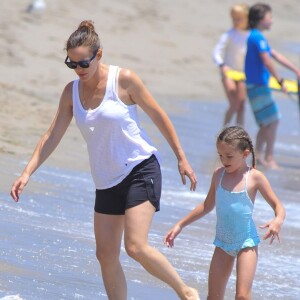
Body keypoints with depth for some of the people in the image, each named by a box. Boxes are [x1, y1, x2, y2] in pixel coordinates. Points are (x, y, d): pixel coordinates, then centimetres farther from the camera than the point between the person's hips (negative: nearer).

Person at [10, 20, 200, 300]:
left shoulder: (124, 80, -12)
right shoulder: (72, 91, 2)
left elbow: (159, 116, -3)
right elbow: (52, 135, 4)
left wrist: (182, 159, 0)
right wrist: (27, 172, -6)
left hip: (140, 171, -6)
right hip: (106, 181, 6)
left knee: (136, 247, -19)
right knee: (106, 255, 4)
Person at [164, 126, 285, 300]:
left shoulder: (255, 177, -10)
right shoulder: (219, 174, 2)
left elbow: (278, 206, -5)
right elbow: (207, 206, 16)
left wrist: (278, 220, -29)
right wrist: (180, 225, 17)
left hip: (247, 242, -5)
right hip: (223, 243, 5)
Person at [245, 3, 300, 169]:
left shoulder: (256, 36, 17)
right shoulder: (258, 37, -15)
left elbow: (276, 55, 22)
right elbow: (267, 61, -22)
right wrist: (280, 81, -16)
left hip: (259, 85, 10)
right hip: (258, 85, -10)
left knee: (266, 124, 12)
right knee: (273, 121, -7)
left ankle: (259, 155, 12)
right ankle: (269, 157, -3)